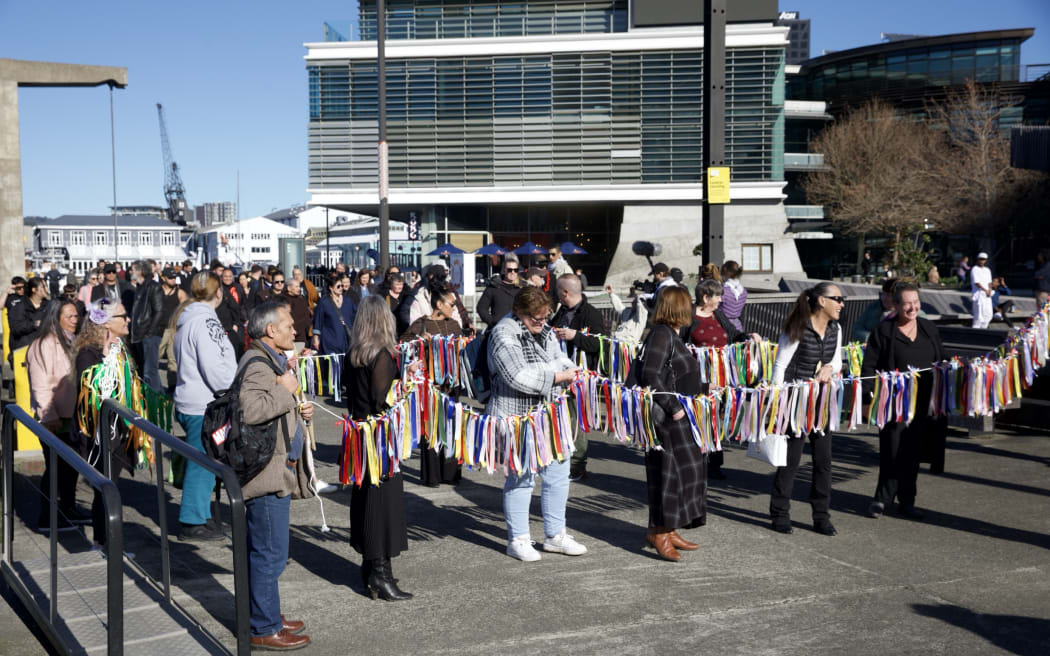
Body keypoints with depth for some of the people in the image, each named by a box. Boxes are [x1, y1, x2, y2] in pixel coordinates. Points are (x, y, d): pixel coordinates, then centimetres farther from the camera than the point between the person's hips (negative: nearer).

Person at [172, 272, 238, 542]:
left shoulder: (187, 319, 14)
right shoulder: (205, 321, -17)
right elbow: (214, 368, -23)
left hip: (190, 401, 10)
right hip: (203, 405, -10)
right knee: (202, 462, -2)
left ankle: (199, 515, 28)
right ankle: (192, 522, 5)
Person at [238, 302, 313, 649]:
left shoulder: (272, 360, 17)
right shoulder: (257, 365, -18)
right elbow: (250, 410, -34)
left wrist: (298, 411, 12)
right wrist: (285, 389, -23)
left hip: (277, 469, 11)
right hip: (267, 474, -11)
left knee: (265, 551, 19)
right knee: (270, 554, -3)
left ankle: (265, 617, 30)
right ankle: (264, 629, 6)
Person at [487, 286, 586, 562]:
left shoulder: (544, 330, 12)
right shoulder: (504, 335, -16)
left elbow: (558, 358, 20)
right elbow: (519, 376, -26)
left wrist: (571, 368, -4)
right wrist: (559, 376, -20)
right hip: (518, 417, -8)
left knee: (558, 473, 11)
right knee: (522, 477, -1)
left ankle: (555, 535, 24)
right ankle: (517, 540, 11)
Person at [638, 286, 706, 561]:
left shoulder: (670, 335, 15)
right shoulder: (661, 334, -16)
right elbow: (650, 375, -24)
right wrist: (673, 407, -23)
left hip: (679, 417, 10)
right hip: (668, 417, -10)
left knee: (684, 470, 14)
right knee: (670, 472, -6)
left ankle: (669, 530, 22)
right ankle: (658, 531, 3)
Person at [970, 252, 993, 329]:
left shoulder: (987, 270, 17)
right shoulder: (974, 270, -5)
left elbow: (989, 282, 15)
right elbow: (976, 282, -13)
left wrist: (989, 290, -4)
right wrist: (985, 290, -16)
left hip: (987, 295, 7)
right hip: (978, 295, -7)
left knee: (988, 314, 6)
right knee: (979, 315, -11)